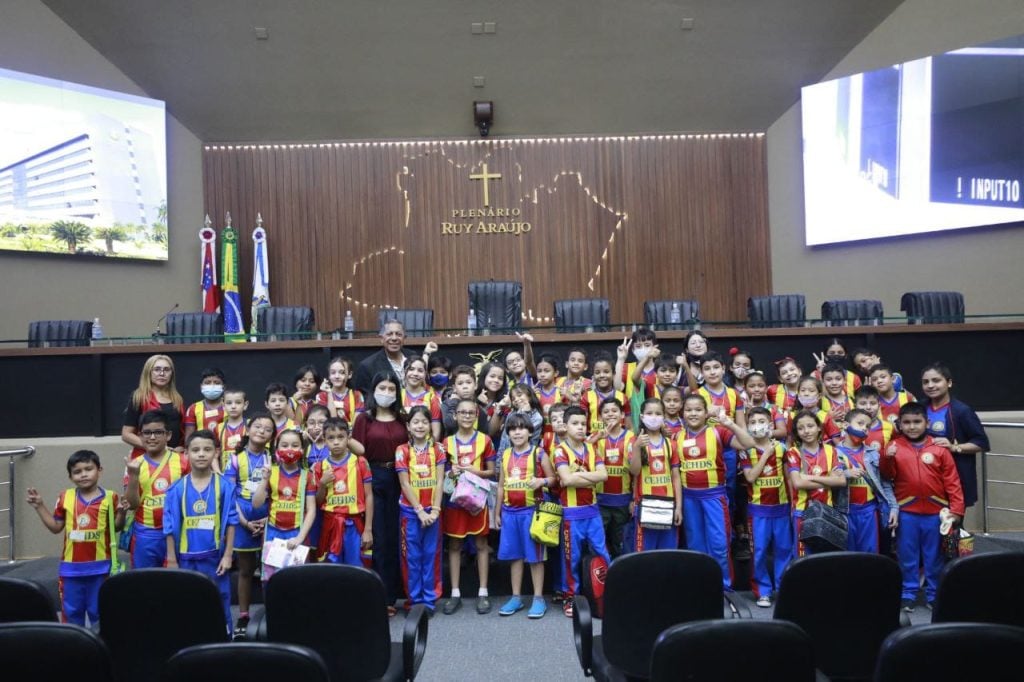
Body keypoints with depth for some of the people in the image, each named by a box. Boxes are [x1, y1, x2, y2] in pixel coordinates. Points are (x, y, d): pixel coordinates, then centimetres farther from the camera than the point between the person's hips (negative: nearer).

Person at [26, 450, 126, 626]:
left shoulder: (109, 497, -6)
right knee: (71, 610, 14)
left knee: (99, 610, 10)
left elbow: (116, 528, 0)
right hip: (71, 566, 3)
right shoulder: (65, 498, 1)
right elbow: (56, 527, 10)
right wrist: (39, 507, 3)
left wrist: (121, 512, -19)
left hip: (99, 566, -3)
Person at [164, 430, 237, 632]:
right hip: (187, 558, 1)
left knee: (219, 605, 10)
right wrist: (171, 560, 0)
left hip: (215, 557, -1)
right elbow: (171, 527, 0)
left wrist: (228, 555, -5)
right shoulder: (177, 488, -4)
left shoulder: (225, 486, -6)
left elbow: (230, 522, -3)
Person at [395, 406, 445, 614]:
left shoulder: (437, 450, 2)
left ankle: (430, 599, 16)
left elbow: (439, 482, -2)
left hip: (432, 511, 1)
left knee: (431, 555, 6)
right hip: (410, 510, -1)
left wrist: (435, 510, -10)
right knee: (412, 556, 5)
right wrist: (420, 510, -11)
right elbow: (405, 484, -6)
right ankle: (414, 599, 16)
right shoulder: (402, 451, -3)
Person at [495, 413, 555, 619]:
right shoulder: (505, 455, 9)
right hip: (510, 511, 4)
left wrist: (541, 481, -22)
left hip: (531, 510, -4)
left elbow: (552, 478, 0)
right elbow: (501, 486, 14)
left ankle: (538, 598, 11)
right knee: (514, 555, 10)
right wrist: (497, 513, 13)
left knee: (534, 555, 2)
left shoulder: (539, 453, -3)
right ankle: (516, 597, 20)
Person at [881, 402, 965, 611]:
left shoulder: (939, 448, -1)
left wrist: (956, 508, -4)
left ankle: (933, 594, 28)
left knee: (934, 556, 13)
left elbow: (952, 480, 0)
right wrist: (887, 458, -24)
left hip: (935, 511, 0)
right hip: (906, 512, 0)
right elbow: (887, 475, -6)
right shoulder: (895, 446, -1)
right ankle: (908, 593, 23)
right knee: (907, 555, 10)